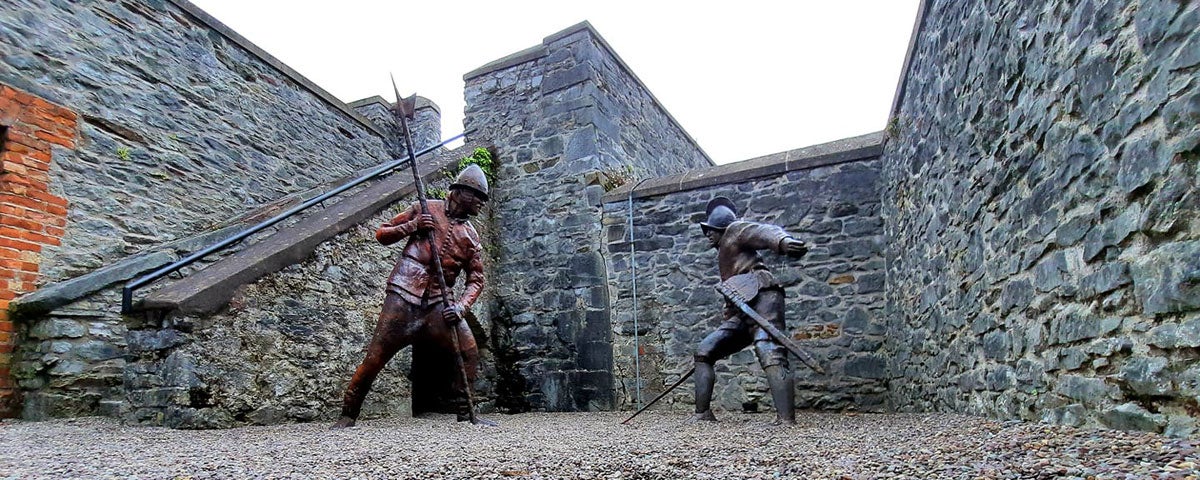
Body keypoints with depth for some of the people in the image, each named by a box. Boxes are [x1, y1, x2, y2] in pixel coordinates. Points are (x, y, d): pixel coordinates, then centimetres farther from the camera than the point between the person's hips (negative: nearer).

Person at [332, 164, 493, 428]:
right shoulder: (425, 209, 8)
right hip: (403, 297, -3)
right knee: (374, 358, -4)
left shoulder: (471, 236, 13)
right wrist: (413, 225, -8)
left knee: (469, 351, -10)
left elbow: (475, 280, 9)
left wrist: (460, 306, -9)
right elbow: (382, 234, 10)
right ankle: (348, 415, 15)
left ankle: (466, 413, 4)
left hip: (438, 303, 3)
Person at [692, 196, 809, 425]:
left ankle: (786, 420, -33)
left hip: (761, 299, -9)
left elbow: (766, 232, -13)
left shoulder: (736, 229, 8)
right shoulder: (723, 254, 32)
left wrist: (784, 241, -35)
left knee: (770, 354, -25)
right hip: (740, 313, 9)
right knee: (704, 352, 7)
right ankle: (703, 414, 8)